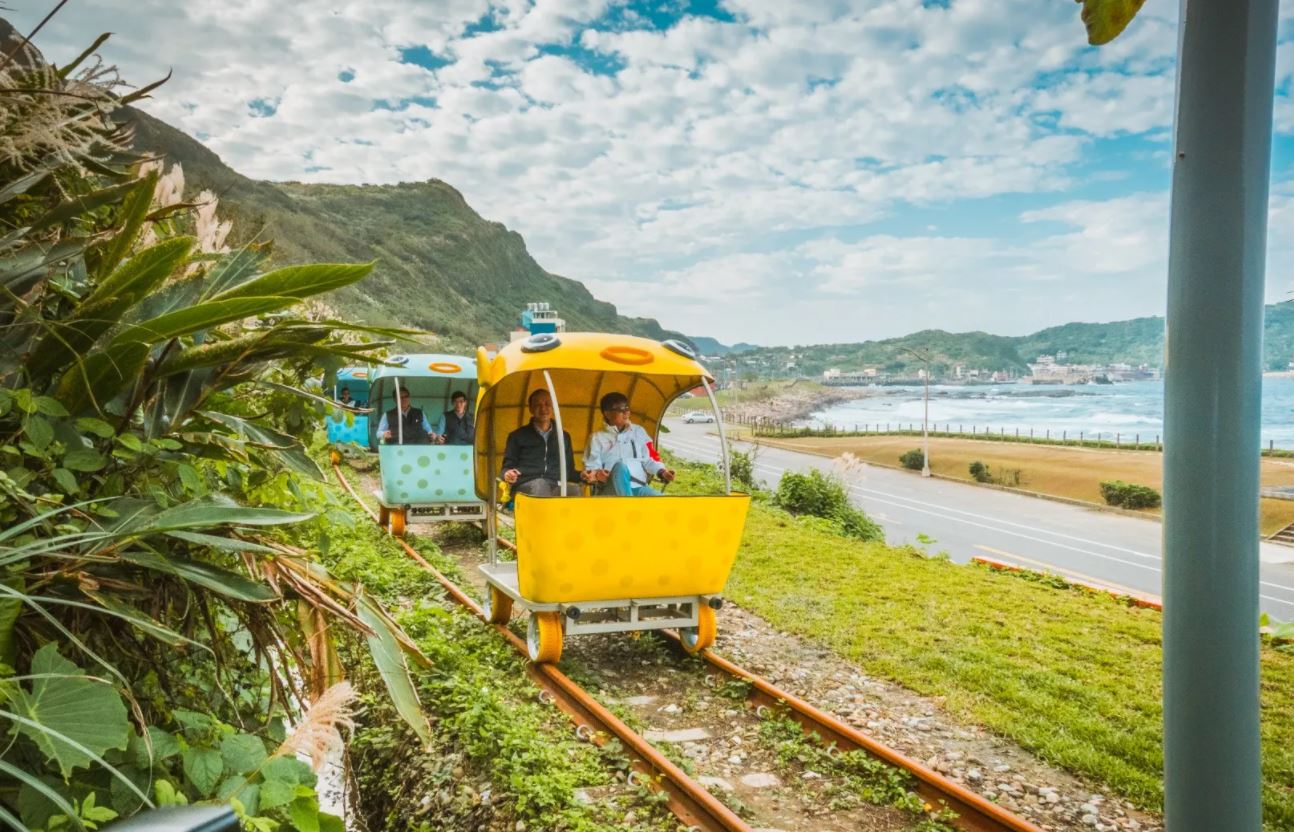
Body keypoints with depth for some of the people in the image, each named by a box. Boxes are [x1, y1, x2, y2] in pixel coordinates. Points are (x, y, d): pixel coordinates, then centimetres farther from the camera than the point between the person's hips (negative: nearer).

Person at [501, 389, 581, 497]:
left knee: (574, 490, -34)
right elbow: (507, 467, 15)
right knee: (540, 484, -39)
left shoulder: (564, 437, 26)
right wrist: (508, 475, -10)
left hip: (557, 487, 2)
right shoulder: (517, 436, 18)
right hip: (527, 487, -2)